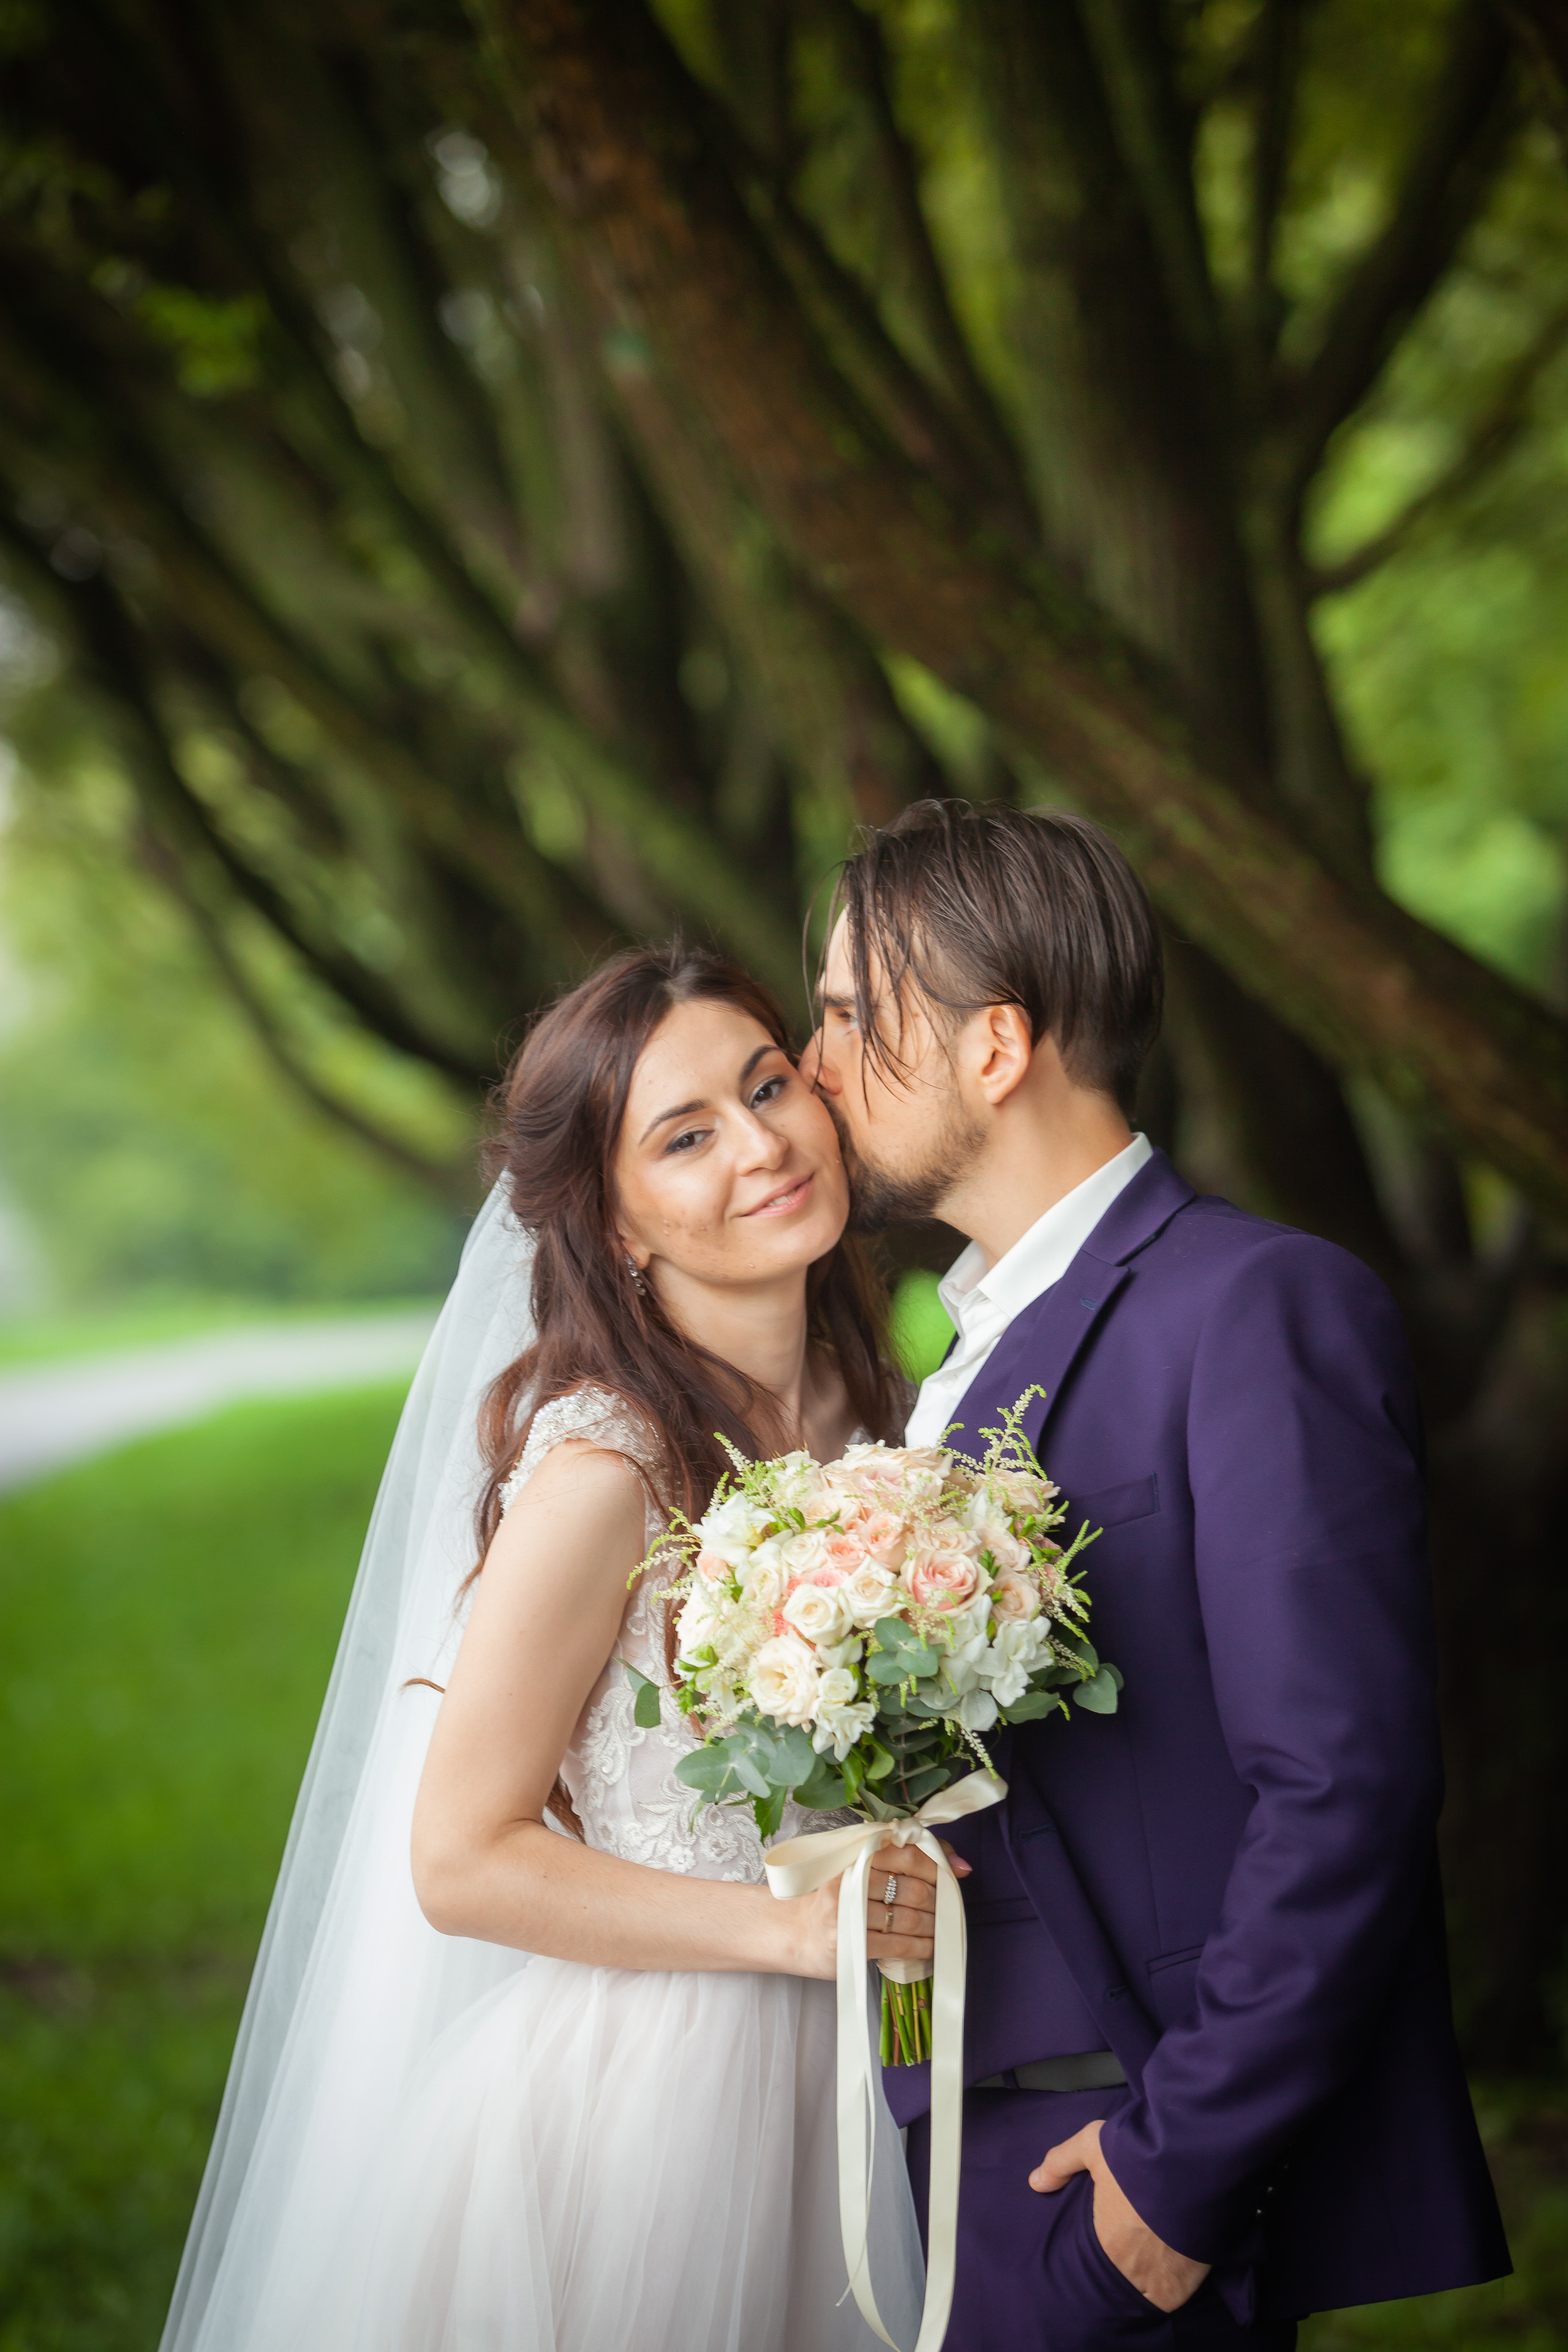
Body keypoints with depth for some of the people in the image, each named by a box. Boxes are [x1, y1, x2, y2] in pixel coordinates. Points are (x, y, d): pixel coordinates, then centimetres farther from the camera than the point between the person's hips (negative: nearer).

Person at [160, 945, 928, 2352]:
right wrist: (791, 1927, -21)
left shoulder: (859, 1400, 0)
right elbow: (461, 1864, -17)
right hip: (638, 2089, -7)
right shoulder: (603, 1471, -22)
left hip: (824, 2077, 7)